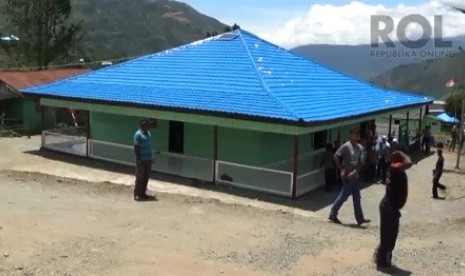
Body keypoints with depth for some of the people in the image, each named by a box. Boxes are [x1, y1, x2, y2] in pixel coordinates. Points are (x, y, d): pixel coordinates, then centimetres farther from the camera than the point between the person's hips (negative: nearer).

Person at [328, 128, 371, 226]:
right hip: (347, 177, -7)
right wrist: (341, 170, -15)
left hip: (355, 176, 7)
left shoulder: (360, 147, 6)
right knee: (344, 196, -1)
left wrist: (355, 171, -12)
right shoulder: (346, 146, -12)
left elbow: (361, 162, 3)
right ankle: (333, 214, 12)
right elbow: (336, 156, -14)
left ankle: (360, 218, 15)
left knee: (357, 197, 9)